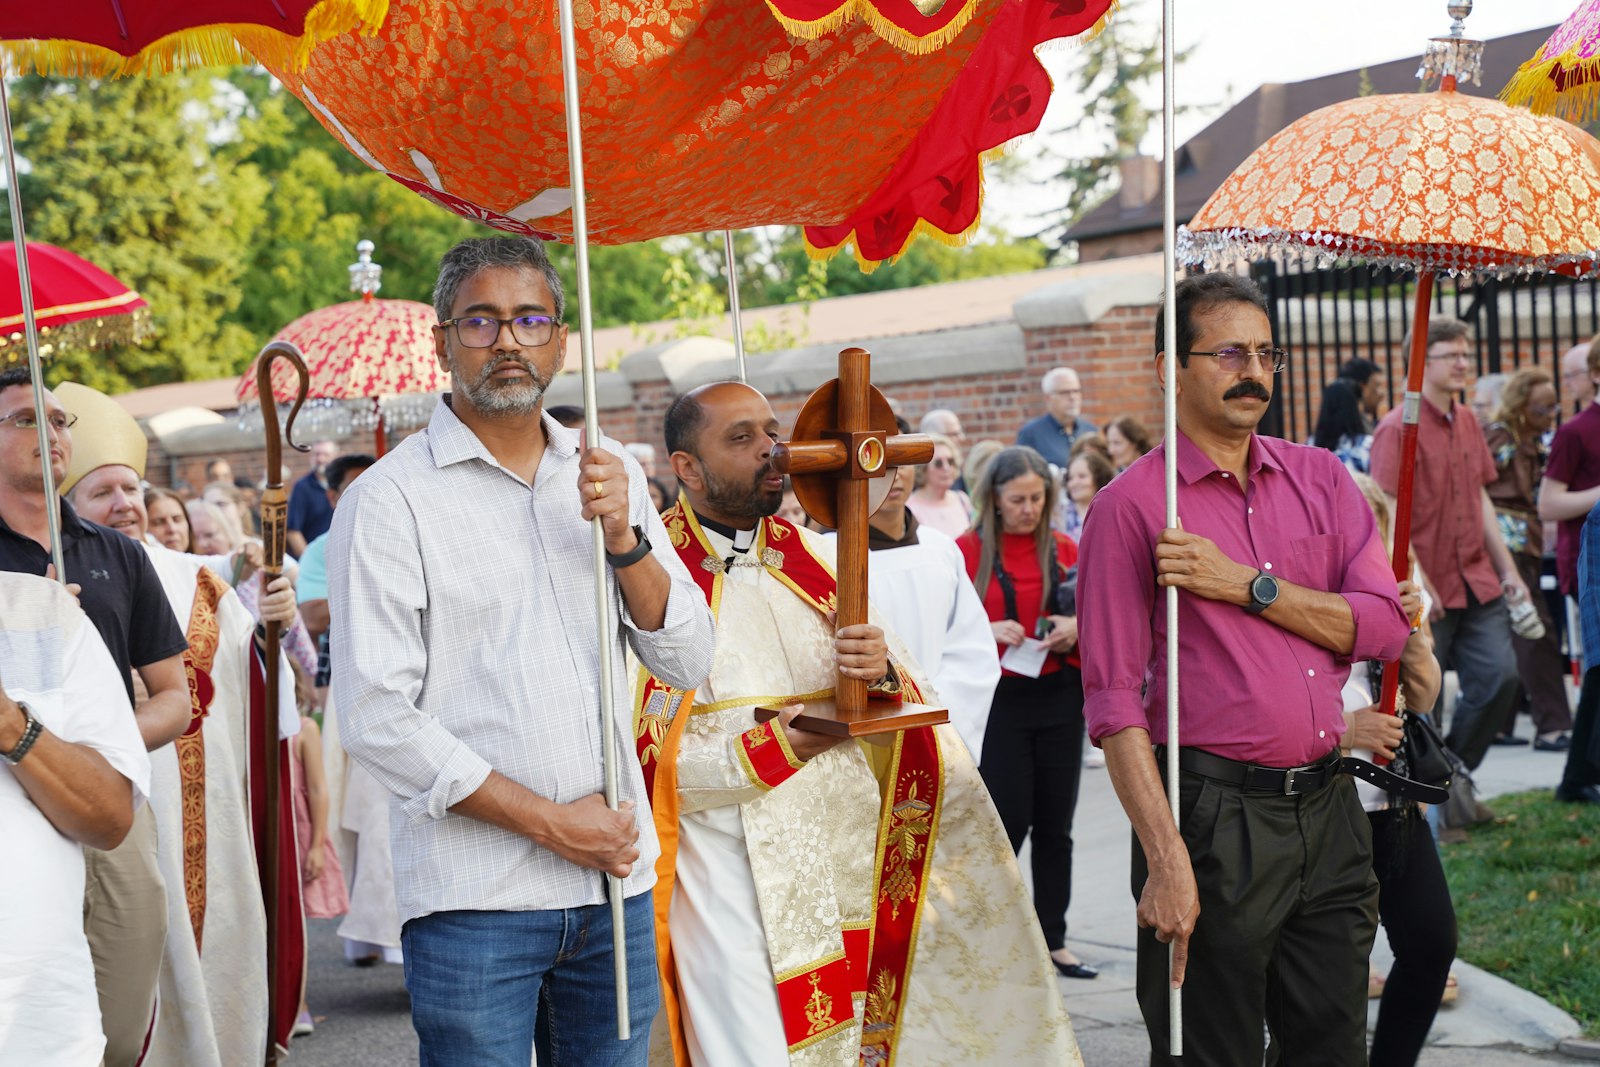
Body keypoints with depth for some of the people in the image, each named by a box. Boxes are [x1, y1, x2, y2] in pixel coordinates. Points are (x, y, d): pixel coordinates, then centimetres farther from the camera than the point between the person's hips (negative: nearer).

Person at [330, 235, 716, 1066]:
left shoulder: (609, 474, 10)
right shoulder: (388, 499, -5)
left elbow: (687, 662, 7)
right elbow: (377, 718, -11)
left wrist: (624, 537, -9)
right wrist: (549, 821, -12)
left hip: (617, 884, 5)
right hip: (472, 900, -4)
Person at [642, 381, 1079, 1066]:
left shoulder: (812, 558, 10)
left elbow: (915, 701, 8)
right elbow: (644, 757, -13)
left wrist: (882, 673, -14)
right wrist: (778, 747, -18)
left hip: (843, 864, 5)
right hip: (728, 875, -5)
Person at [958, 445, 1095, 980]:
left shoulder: (1064, 550, 8)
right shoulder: (968, 550, -3)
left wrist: (1075, 629, -8)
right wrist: (989, 631, -18)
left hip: (1059, 697, 4)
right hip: (998, 700, -4)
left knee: (1055, 825, 7)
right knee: (1009, 821, -3)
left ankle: (1053, 940, 16)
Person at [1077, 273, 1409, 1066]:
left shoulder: (1320, 479, 10)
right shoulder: (1131, 505, -6)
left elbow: (1384, 624, 0)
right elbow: (1114, 699, -11)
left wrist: (1246, 584, -11)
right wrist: (1165, 860, -18)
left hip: (1328, 809, 5)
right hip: (1217, 816, -5)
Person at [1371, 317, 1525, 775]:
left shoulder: (1467, 421, 11)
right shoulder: (1398, 428, -12)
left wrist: (1507, 569, 15)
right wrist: (1418, 587, -19)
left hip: (1478, 583, 7)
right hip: (1428, 593, -7)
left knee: (1500, 675, 0)